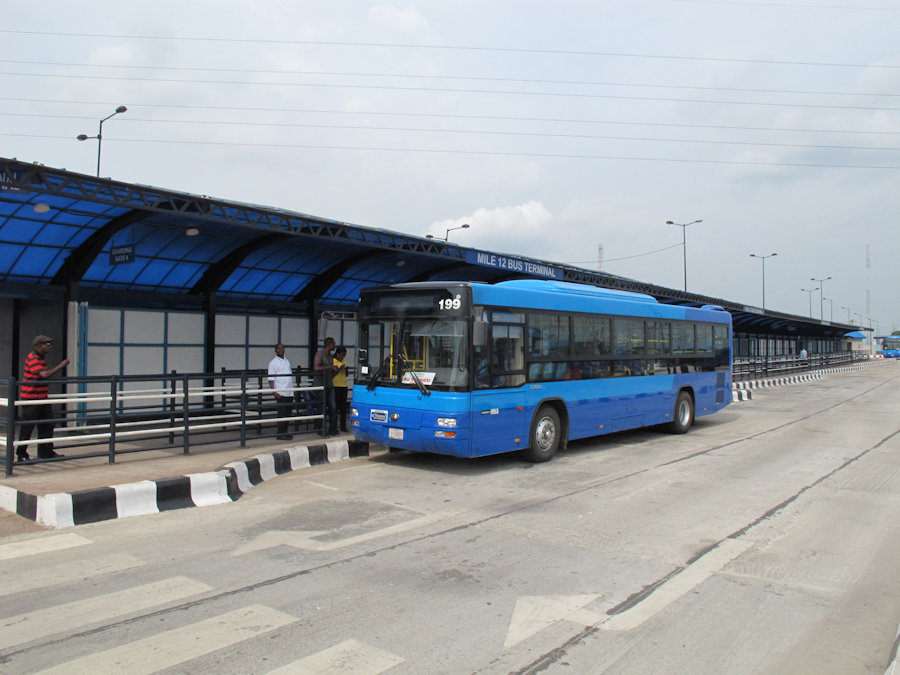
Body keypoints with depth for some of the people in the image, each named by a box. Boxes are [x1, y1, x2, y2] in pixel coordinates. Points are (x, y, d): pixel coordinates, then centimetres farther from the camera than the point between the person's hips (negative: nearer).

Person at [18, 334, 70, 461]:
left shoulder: (42, 358, 14)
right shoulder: (32, 359, -16)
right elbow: (45, 374, -27)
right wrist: (61, 365, -20)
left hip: (42, 398, 9)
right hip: (30, 399, -9)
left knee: (47, 425, 11)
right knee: (27, 427, 0)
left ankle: (46, 452, 19)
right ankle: (21, 455, 10)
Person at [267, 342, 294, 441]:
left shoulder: (287, 361, 18)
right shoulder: (273, 362, -2)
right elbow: (271, 379, -8)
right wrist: (274, 391, -18)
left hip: (289, 392, 7)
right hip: (280, 393, -7)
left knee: (288, 413, 9)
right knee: (282, 414, -7)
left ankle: (284, 431, 18)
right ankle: (280, 434, -2)